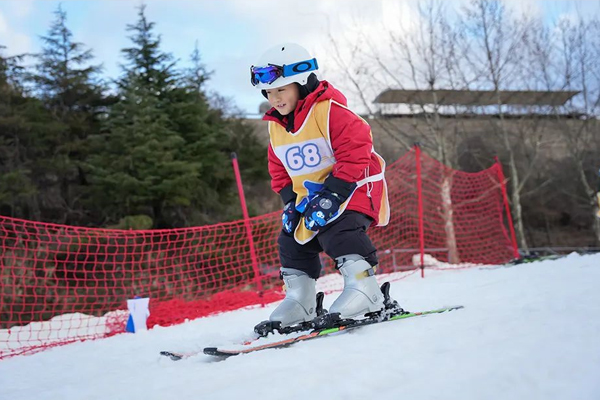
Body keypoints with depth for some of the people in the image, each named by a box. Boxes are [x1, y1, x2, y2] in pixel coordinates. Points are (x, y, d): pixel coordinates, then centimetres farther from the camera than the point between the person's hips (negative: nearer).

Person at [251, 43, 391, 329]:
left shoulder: (329, 111, -19)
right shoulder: (275, 126, 7)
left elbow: (355, 151, -25)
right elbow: (279, 169, 16)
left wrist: (333, 193, -27)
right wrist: (290, 200, 2)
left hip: (353, 186, -8)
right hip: (309, 196, 8)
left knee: (338, 231, -29)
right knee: (292, 241, 7)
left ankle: (363, 288, -24)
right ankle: (299, 301, 18)